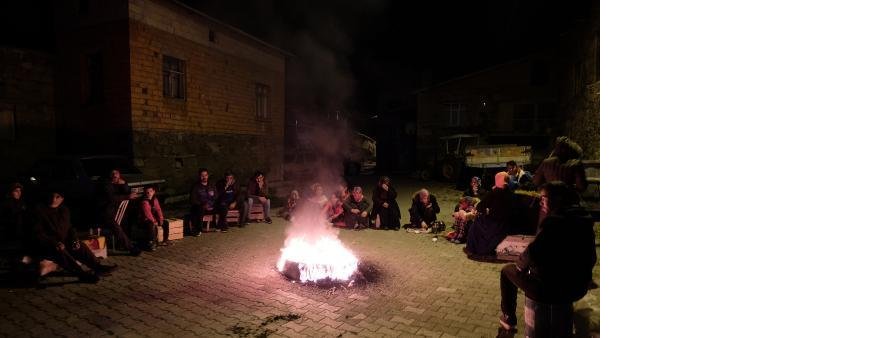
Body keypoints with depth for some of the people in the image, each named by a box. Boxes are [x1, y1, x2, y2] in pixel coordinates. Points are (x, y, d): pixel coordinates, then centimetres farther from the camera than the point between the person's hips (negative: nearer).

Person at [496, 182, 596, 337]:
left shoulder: (554, 220, -22)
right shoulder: (584, 217, 2)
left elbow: (533, 253, -23)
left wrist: (520, 263, -1)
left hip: (551, 289, -7)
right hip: (579, 287, 7)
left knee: (508, 271, 15)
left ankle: (509, 321, 27)